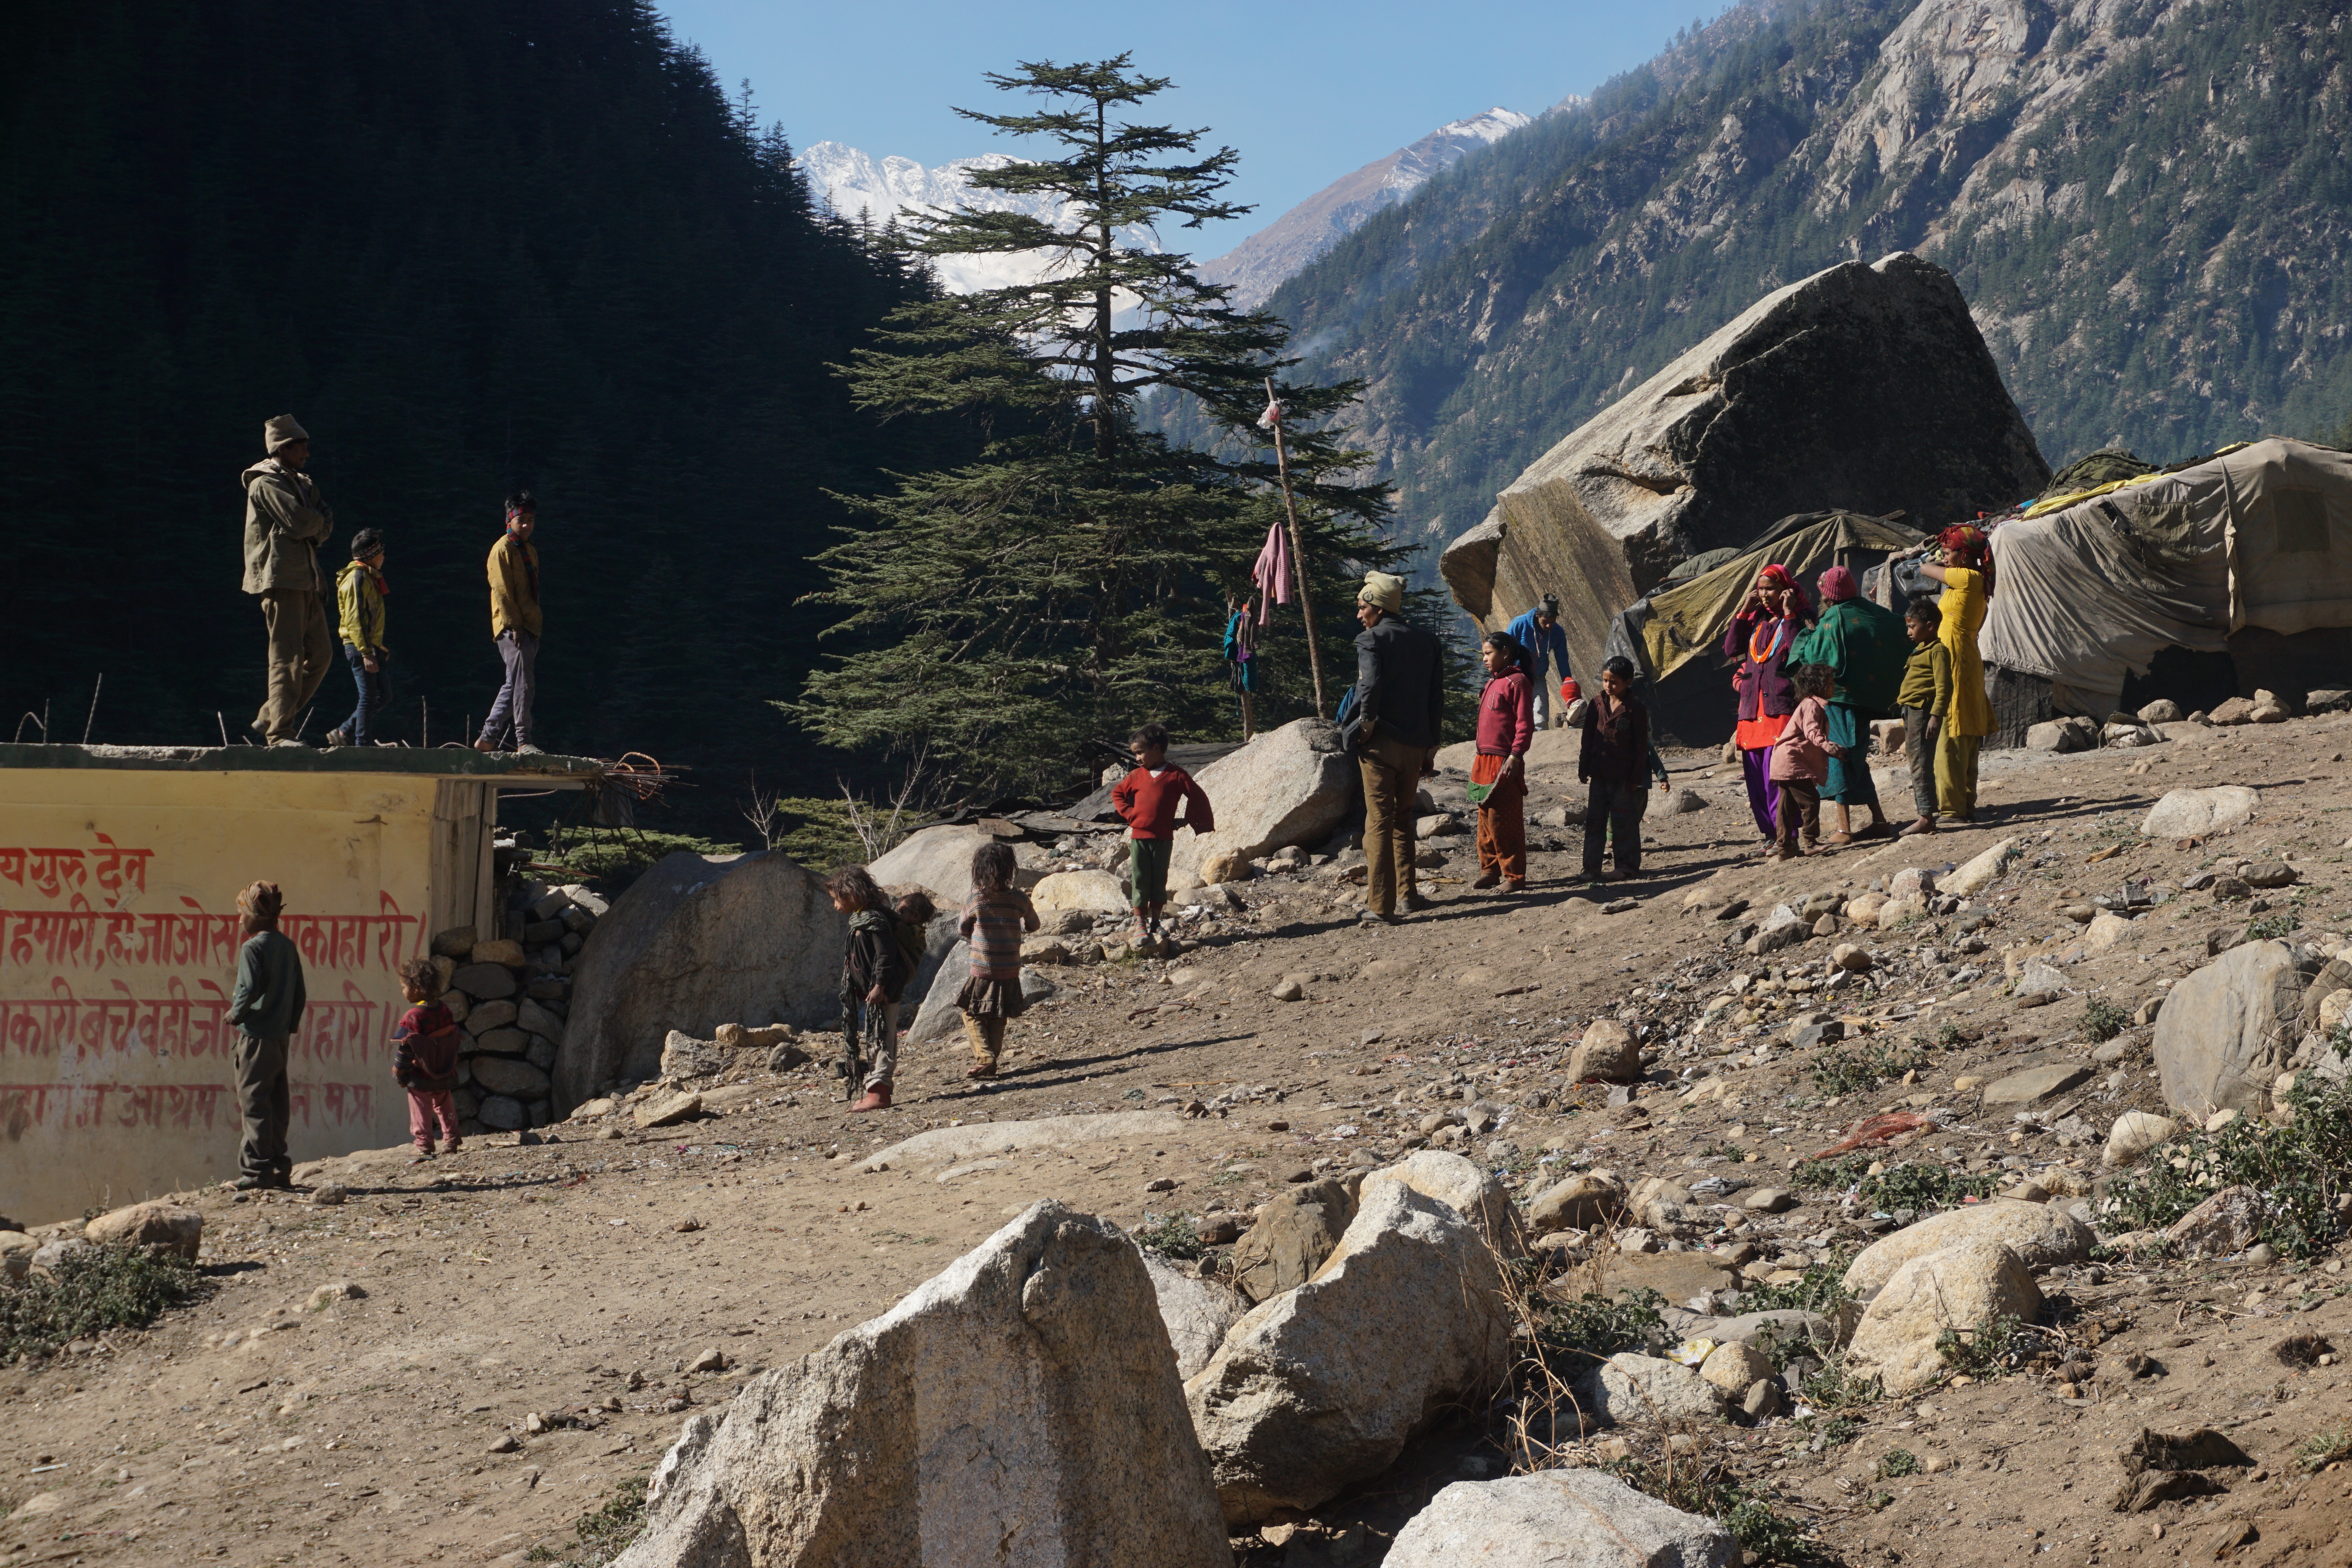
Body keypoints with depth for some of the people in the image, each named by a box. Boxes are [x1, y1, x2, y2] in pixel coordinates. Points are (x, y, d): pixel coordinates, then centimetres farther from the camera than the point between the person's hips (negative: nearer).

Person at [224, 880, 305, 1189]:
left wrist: (235, 1015, -4)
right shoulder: (288, 947, 12)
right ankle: (279, 1168, 14)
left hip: (256, 1035, -8)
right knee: (278, 1103, 11)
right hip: (281, 1035, 8)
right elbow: (300, 995, 13)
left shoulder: (253, 947, -12)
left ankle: (257, 1170, -8)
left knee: (254, 1101, -5)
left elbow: (249, 989, -20)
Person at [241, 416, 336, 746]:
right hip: (280, 579, -9)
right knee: (287, 657, -12)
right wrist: (317, 520, 1)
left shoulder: (302, 484, 22)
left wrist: (317, 524, -8)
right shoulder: (266, 484, -6)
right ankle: (279, 733, -13)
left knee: (320, 654, 8)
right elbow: (299, 521, -19)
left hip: (306, 581, 9)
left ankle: (270, 718, 15)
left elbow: (324, 527, 12)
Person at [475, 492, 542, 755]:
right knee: (523, 685, -13)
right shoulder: (503, 549, -7)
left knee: (515, 686, 11)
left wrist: (536, 624, 17)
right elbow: (502, 592, -13)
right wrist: (513, 625, -18)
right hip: (512, 627, -9)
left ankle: (487, 738, 17)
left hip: (530, 627, 9)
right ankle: (523, 742, -11)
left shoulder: (530, 550, 19)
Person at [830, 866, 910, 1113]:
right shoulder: (859, 919, 14)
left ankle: (879, 1092, -11)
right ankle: (879, 1090, 20)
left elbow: (886, 955, -23)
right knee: (874, 1040, 14)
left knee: (881, 1039, -10)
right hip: (870, 991, 11)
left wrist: (879, 987, -25)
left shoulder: (875, 921, -18)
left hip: (883, 993, -11)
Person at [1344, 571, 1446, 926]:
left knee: (1379, 822, -4)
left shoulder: (1372, 639, -8)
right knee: (1403, 819, 21)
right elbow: (1437, 698, 11)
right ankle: (1406, 893, 24)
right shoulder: (1426, 642, 11)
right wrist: (1430, 745, 15)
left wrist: (1365, 724, -9)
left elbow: (1370, 685, -24)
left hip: (1380, 742, -6)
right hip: (1416, 744, 6)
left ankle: (1380, 906, -9)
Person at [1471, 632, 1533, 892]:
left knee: (1505, 821, -6)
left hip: (1505, 763, -9)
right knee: (1486, 819, 11)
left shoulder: (1516, 681, -10)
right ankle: (1490, 869, 19)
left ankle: (1515, 877, -1)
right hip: (1485, 760, 9)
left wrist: (1515, 755, -20)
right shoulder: (1492, 683, 17)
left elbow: (1525, 723, -14)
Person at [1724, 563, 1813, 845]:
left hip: (1781, 708, -7)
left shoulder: (1799, 618, 1)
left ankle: (1785, 836, -13)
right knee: (1755, 778, 4)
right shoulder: (1756, 619, 19)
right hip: (1752, 710, 7)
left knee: (1776, 775, -15)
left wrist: (1788, 615, -13)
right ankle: (1771, 835, 12)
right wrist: (1743, 611, 7)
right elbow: (1731, 650, 11)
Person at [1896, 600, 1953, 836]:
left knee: (1921, 765, -11)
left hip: (1923, 710, -11)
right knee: (1915, 763, 13)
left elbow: (1944, 686, -19)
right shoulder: (1920, 650, 20)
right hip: (1911, 710, 11)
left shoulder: (1937, 651, -12)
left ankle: (1926, 818, -12)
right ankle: (1925, 814, 17)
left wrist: (1936, 715, -24)